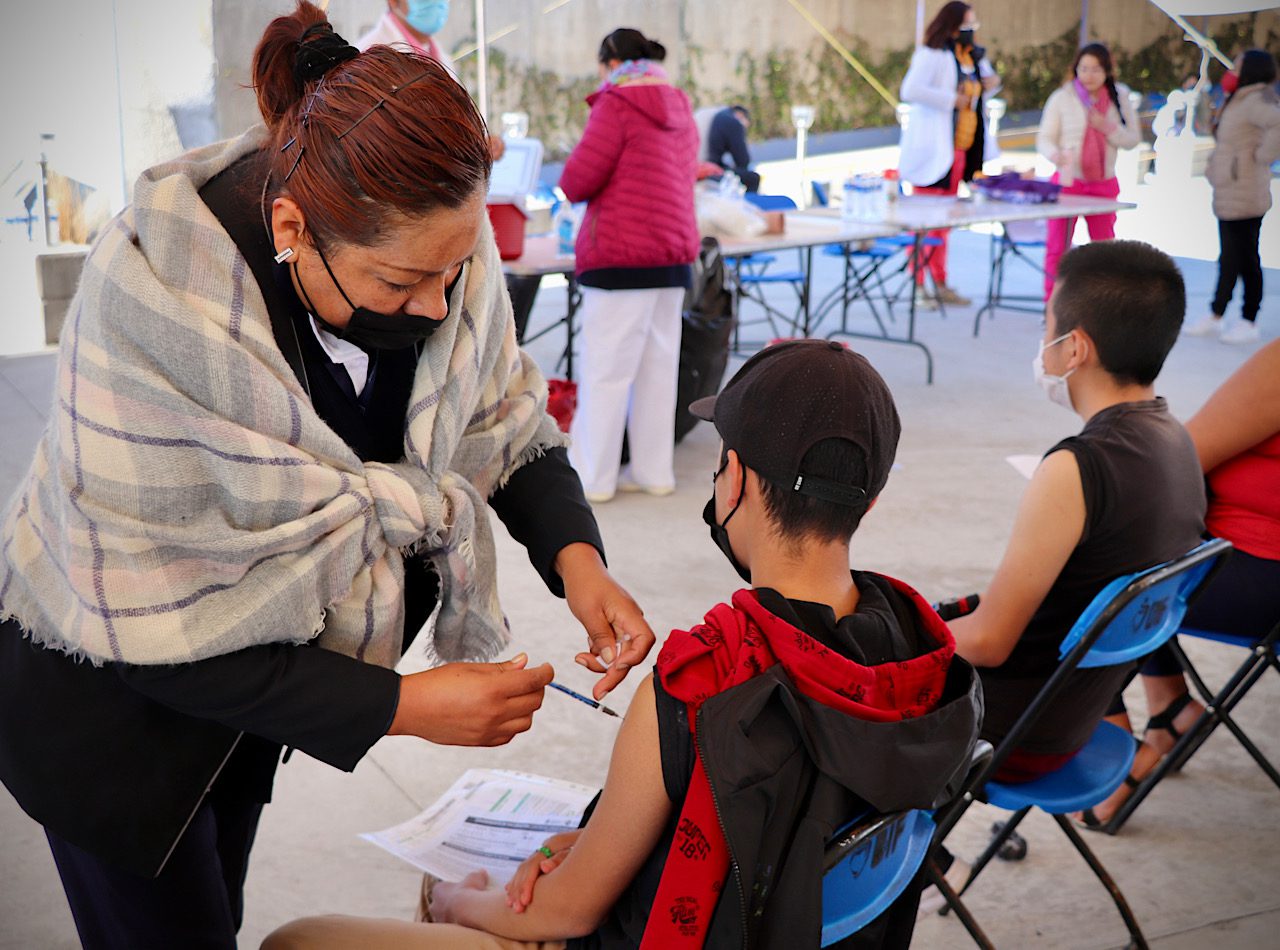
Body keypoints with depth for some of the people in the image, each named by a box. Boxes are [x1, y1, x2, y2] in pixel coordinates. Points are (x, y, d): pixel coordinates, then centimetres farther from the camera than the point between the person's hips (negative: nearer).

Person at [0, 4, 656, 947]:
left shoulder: (436, 242, -21)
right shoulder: (151, 311, -36)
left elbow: (504, 413, -3)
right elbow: (156, 636, -32)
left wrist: (575, 554, -21)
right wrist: (400, 706, -31)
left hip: (264, 662, 5)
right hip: (114, 694, -5)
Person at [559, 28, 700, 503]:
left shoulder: (617, 103, -9)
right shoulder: (679, 109, 15)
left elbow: (577, 180, -13)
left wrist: (572, 183, 9)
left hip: (623, 255, -8)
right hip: (674, 254, 8)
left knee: (605, 370, -2)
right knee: (657, 368, 11)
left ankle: (590, 477, 4)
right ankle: (654, 471, 16)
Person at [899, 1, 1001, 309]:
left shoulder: (974, 57, 15)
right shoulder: (931, 55, -11)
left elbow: (984, 83, 32)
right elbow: (911, 90, -24)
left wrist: (992, 84, 8)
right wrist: (951, 99, -21)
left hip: (959, 150, 8)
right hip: (933, 150, -8)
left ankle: (939, 284, 20)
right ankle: (916, 286, 1)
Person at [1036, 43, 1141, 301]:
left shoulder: (1119, 97, 4)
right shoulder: (1062, 97, -4)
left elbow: (1133, 138, 6)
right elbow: (1044, 138, -4)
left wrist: (1108, 127, -13)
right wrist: (1055, 154, -26)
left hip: (1104, 184, 3)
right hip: (1067, 181, -3)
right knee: (1057, 247, -3)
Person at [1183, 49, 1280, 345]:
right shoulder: (1240, 99, 17)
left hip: (1244, 195, -10)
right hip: (1229, 195, 10)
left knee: (1244, 259, -2)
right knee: (1229, 258, 15)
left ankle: (1249, 323, 6)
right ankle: (1215, 316, 22)